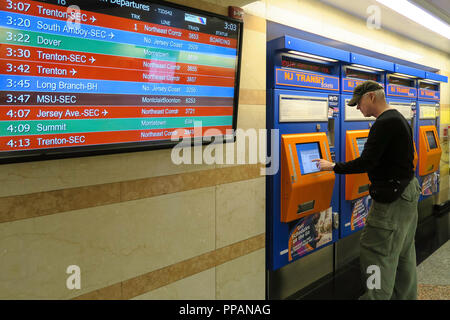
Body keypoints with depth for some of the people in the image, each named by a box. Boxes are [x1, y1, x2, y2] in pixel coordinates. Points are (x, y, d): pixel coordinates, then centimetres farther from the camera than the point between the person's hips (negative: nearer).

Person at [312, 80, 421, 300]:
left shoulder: (384, 123, -19)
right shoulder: (398, 119, 14)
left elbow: (366, 162, -23)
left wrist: (332, 166, -12)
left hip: (392, 197, -11)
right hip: (408, 191, 11)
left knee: (375, 251, -3)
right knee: (403, 253, 18)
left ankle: (377, 295, 5)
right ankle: (405, 295, 31)